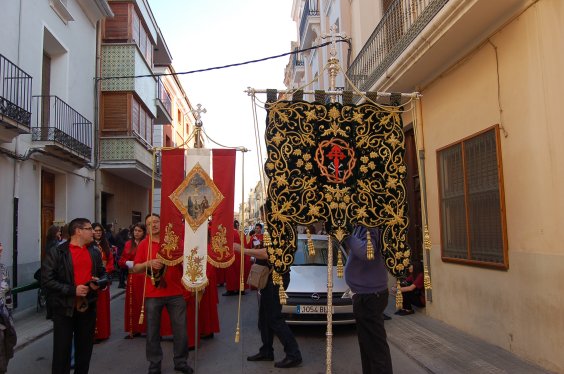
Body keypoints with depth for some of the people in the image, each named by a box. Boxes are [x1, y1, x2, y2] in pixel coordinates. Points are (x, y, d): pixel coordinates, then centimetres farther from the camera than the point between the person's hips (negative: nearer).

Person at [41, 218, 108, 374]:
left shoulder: (94, 252, 9)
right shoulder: (56, 253, -8)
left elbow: (103, 275, 17)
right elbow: (46, 281, -12)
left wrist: (99, 283, -6)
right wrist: (72, 290, -17)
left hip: (88, 307, 5)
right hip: (64, 308, -4)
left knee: (85, 349, 13)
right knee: (62, 350, 2)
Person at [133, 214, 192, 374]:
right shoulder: (144, 244, 3)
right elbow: (135, 268, 1)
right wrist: (149, 263, -17)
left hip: (176, 293, 1)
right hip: (152, 294, 0)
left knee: (180, 329, 6)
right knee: (153, 331, 7)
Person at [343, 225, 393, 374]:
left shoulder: (369, 228, -21)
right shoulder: (359, 227, 7)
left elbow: (365, 252, -35)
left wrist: (347, 235, -30)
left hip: (370, 295, -10)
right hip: (364, 294, 10)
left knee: (376, 346, -2)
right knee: (366, 344, 22)